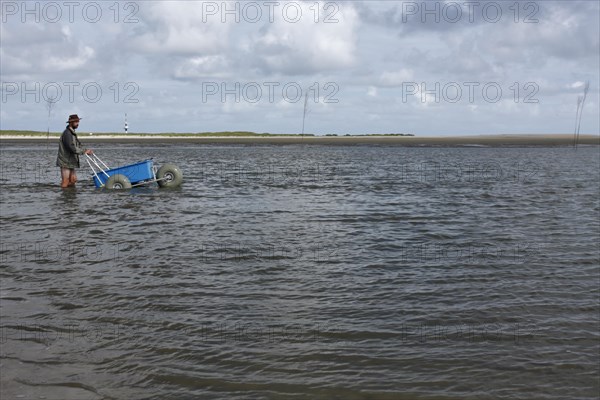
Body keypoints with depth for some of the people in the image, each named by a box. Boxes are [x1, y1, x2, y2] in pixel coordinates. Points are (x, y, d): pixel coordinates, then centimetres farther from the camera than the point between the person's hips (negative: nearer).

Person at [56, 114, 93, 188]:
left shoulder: (72, 133, 15)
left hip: (70, 162, 10)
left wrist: (86, 150, -4)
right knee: (65, 182, -6)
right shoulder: (67, 133, -18)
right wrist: (83, 151, -21)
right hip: (65, 162, -10)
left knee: (73, 179, 12)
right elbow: (71, 148, -26)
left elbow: (78, 145, 13)